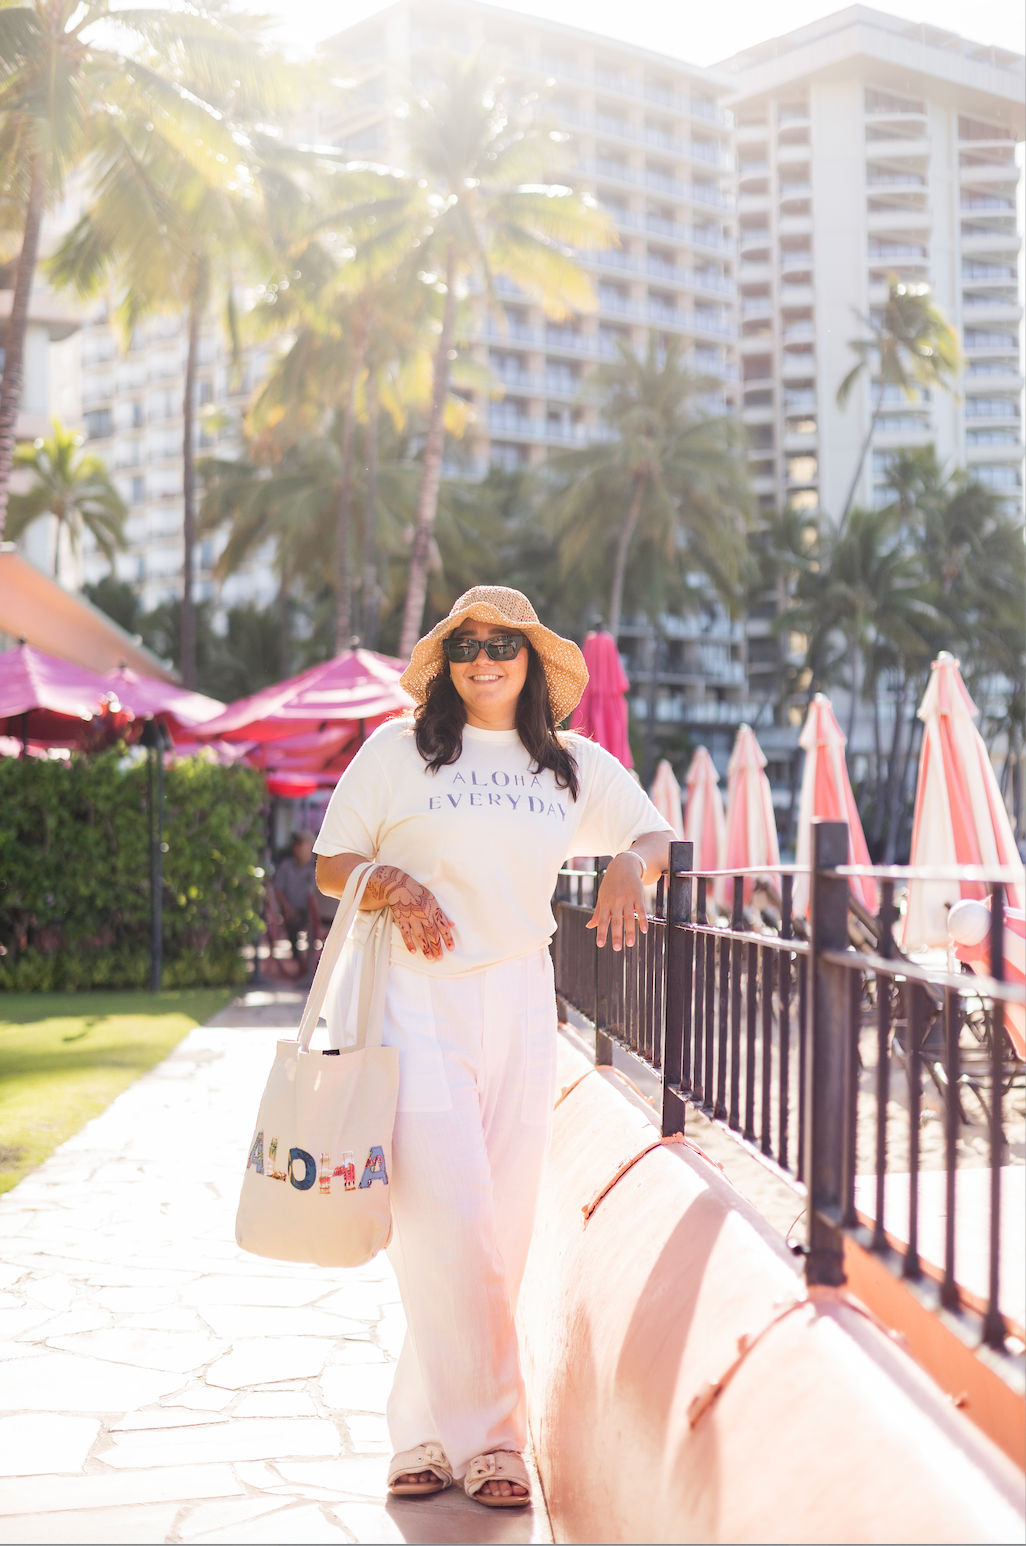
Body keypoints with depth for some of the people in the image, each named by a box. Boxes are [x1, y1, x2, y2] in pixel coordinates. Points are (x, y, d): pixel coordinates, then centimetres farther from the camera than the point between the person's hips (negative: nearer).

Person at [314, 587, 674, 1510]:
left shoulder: (576, 767, 12)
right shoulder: (397, 750, 3)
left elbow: (657, 837, 19)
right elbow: (331, 867, 6)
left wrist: (630, 866, -4)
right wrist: (396, 888, -15)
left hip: (518, 1001, 4)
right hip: (411, 1000, -4)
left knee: (503, 1231, 2)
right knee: (451, 1228, -11)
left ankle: (428, 1431, 15)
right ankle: (487, 1435, 1)